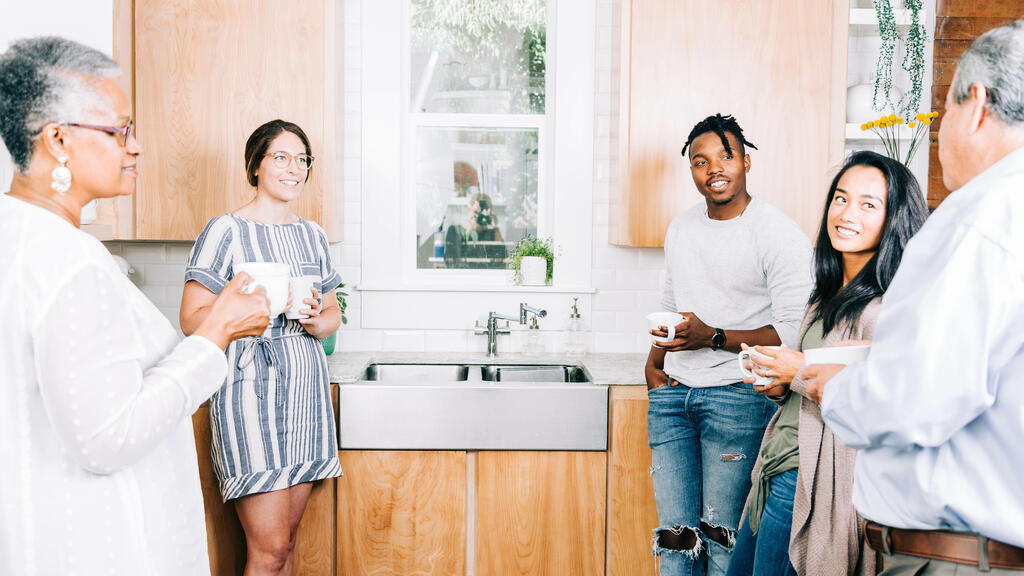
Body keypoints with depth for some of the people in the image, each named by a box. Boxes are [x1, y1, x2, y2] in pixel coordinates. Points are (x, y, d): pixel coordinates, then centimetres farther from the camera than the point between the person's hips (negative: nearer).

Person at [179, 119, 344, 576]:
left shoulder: (312, 235, 14)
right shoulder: (225, 231, -5)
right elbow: (192, 319, -10)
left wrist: (316, 321, -6)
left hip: (306, 391, 6)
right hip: (251, 391, -6)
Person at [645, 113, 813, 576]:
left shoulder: (779, 235, -9)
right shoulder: (680, 229, 13)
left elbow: (794, 331, -13)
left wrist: (714, 338, -21)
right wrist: (653, 362, 9)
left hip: (737, 397, -5)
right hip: (673, 392, 6)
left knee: (723, 533, 2)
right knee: (674, 533, 8)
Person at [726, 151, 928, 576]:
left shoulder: (888, 307, -16)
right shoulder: (828, 294, 12)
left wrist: (803, 374, -18)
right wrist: (779, 387, 2)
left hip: (815, 484, -9)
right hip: (777, 470, 9)